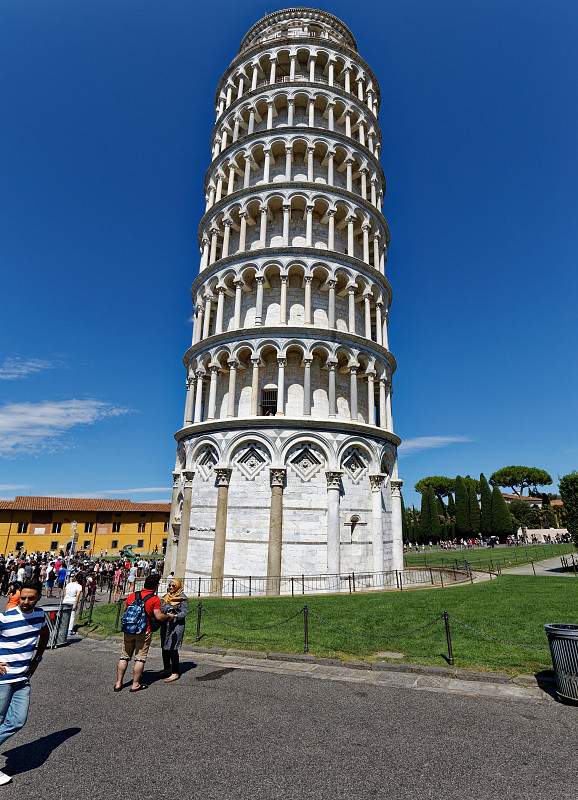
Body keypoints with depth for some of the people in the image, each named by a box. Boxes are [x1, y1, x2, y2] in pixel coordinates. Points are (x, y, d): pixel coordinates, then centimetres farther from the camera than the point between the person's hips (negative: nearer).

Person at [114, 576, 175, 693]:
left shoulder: (132, 596, 6)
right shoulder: (155, 599, -8)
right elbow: (159, 617, -11)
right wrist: (169, 616, 7)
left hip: (128, 631, 5)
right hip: (144, 632, -4)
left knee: (124, 657, 14)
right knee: (140, 658, 6)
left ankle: (118, 683, 19)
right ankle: (135, 684, 11)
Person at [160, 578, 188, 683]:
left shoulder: (182, 598, -5)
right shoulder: (166, 597, 13)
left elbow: (184, 612, -12)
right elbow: (162, 610, 20)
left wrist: (174, 616, -26)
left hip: (176, 625, -7)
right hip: (165, 625, 7)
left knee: (172, 649, -8)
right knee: (164, 648, 12)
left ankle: (175, 673, 0)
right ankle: (167, 669, 30)